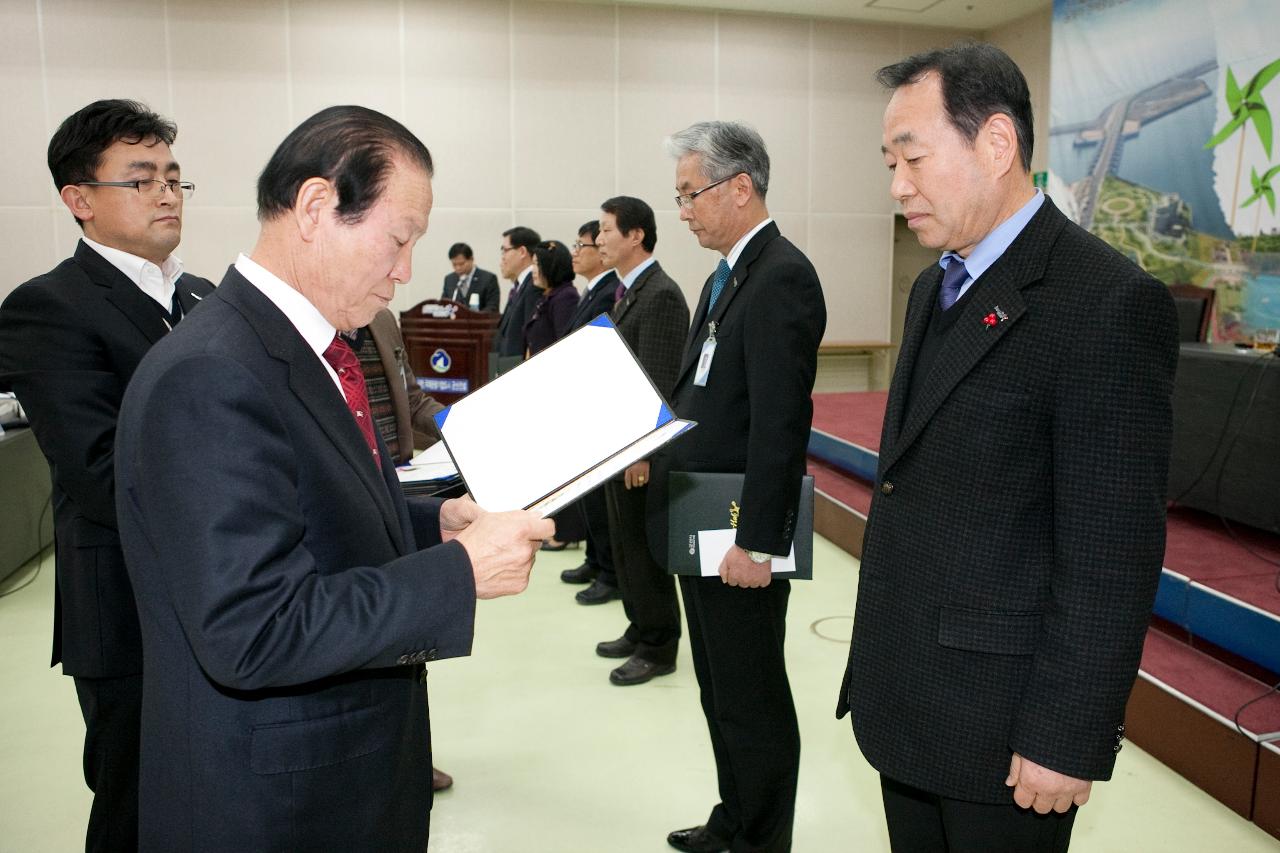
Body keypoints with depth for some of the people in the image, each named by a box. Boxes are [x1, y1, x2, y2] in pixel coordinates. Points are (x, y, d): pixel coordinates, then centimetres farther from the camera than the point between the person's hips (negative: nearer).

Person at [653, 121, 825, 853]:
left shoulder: (781, 278, -18)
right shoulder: (728, 275, 13)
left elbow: (779, 425, -23)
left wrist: (756, 542, -23)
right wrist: (659, 446, 7)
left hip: (740, 535, -10)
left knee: (753, 702, 7)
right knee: (720, 691, 22)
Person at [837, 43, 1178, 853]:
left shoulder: (1108, 301, -17)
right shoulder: (935, 288, 9)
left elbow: (1113, 551, -18)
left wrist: (1067, 738, -16)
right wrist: (877, 660, 14)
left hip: (999, 721, -7)